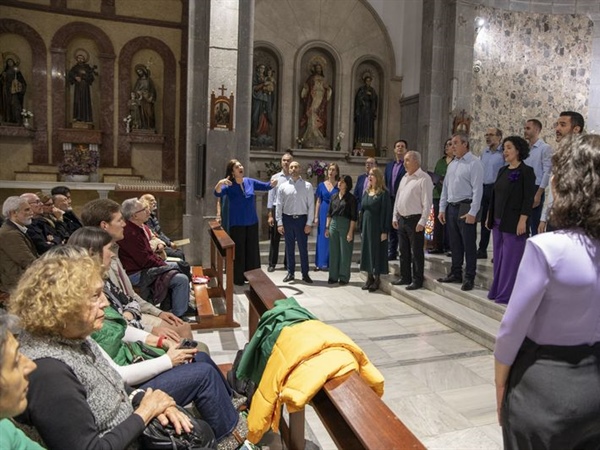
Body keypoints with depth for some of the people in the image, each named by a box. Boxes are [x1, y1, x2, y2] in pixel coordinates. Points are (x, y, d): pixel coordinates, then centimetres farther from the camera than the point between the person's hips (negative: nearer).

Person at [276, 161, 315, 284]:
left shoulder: (307, 186, -2)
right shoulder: (283, 186, 2)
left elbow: (311, 205, -3)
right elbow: (279, 206, 2)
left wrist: (309, 223, -7)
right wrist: (279, 223, -3)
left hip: (301, 219, -1)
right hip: (287, 219, 2)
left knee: (303, 248, 5)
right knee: (289, 248, 11)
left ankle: (305, 274, 16)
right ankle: (290, 273, 23)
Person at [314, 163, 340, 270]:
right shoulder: (321, 185, 6)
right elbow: (318, 201, 7)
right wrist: (316, 217, 2)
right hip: (324, 213, 2)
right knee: (323, 237, 5)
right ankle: (322, 262, 12)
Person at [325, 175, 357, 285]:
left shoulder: (351, 198, -4)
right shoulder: (334, 197, 10)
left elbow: (353, 217, -7)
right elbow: (329, 214, 14)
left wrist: (350, 232, -12)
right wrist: (327, 227, 8)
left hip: (345, 225, -4)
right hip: (333, 224, 5)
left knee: (345, 252, 2)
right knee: (333, 252, 8)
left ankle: (344, 277, 12)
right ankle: (333, 276, 17)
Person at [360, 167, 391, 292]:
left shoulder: (383, 194, -10)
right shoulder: (366, 193, 10)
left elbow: (387, 212, -13)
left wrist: (385, 231, -16)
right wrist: (361, 227, 10)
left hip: (377, 227, -6)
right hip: (366, 226, 7)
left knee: (377, 250, 1)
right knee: (366, 250, 9)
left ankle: (377, 278, 12)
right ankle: (369, 277, 20)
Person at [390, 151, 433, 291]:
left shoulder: (424, 179, -11)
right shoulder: (405, 177, 14)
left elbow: (427, 203, -15)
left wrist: (422, 222, -19)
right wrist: (395, 216, 13)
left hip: (415, 220, -8)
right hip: (401, 219, 8)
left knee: (416, 252, 1)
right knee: (404, 251, 15)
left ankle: (417, 280, 11)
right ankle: (405, 277, 27)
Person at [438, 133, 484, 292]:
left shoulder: (474, 163, -9)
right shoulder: (452, 164, 14)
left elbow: (477, 189, -14)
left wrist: (472, 212, -18)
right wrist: (442, 209, 11)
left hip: (466, 208, -7)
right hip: (451, 207, 7)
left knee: (468, 244, 0)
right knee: (454, 244, 14)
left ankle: (469, 278, 9)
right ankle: (455, 274, 25)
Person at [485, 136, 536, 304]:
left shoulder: (526, 171, -8)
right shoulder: (503, 170, 13)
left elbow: (528, 199, -13)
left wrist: (522, 221, -19)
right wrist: (489, 216, 15)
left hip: (513, 222, -7)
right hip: (498, 221, 7)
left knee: (511, 259, 0)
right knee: (499, 258, 13)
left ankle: (508, 294, 9)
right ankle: (497, 291, 24)